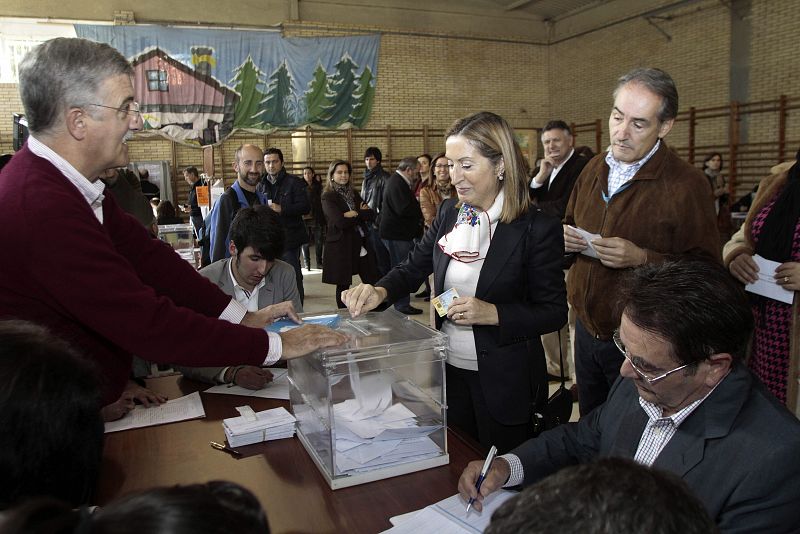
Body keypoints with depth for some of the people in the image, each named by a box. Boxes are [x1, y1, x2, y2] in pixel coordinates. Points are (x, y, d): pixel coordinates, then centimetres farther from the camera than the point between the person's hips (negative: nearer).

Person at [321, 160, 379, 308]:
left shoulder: (354, 194, 15)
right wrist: (362, 214, -6)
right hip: (341, 245, -5)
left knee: (372, 281, 3)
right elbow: (340, 221, -18)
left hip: (361, 244, 5)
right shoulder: (328, 197, -4)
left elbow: (371, 215, 4)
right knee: (343, 285, 3)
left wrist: (355, 213, -13)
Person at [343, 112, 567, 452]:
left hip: (504, 382, -5)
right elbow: (413, 268, 6)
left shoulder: (538, 229, -17)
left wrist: (492, 313, -26)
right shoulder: (449, 213, 0)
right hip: (449, 370, 5)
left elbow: (554, 313, -13)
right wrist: (380, 291, -13)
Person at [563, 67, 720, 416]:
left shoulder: (688, 185, -15)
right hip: (586, 329, 6)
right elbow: (571, 226, 17)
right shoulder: (595, 169, 4)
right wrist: (564, 238, -5)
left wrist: (643, 258, -28)